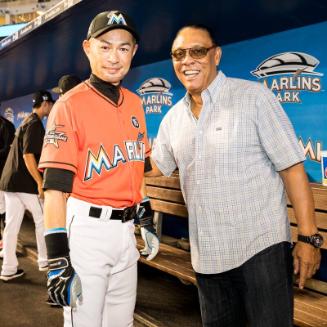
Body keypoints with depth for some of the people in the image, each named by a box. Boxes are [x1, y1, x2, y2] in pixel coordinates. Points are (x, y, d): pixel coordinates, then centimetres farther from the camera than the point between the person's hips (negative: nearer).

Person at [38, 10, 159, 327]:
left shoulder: (135, 102, 9)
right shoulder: (70, 104, -12)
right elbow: (55, 187, -17)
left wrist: (147, 220, 18)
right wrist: (58, 260, -21)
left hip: (125, 228, 7)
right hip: (86, 229, -6)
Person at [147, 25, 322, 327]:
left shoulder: (254, 97, -10)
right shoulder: (173, 117, 7)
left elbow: (292, 167, -11)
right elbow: (154, 166, 20)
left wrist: (309, 237, -14)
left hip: (261, 246, -5)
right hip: (207, 255, 6)